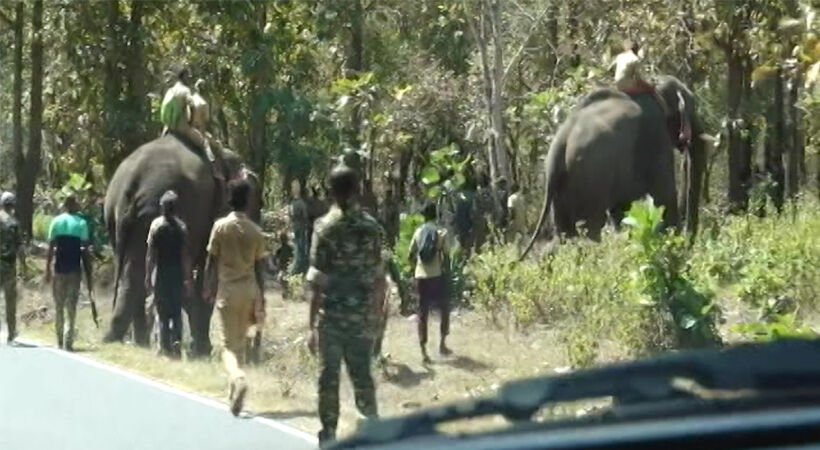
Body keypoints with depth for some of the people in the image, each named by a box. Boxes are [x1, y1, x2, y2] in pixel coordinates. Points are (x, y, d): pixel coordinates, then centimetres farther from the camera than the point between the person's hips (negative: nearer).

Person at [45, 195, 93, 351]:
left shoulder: (56, 221, 2)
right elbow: (85, 251, -4)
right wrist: (89, 276, 1)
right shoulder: (81, 223, -1)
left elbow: (51, 247, -1)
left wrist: (47, 269, 3)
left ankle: (60, 341, 13)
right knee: (71, 306, 0)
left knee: (58, 306, 10)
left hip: (59, 268, 1)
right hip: (75, 269, -1)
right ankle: (68, 341, -8)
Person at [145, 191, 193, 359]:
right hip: (178, 274, 1)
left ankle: (166, 346, 6)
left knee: (163, 313, 7)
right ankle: (177, 340, -9)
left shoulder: (156, 225, -6)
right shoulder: (181, 226, -3)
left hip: (162, 274, -1)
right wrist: (188, 278, 1)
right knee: (176, 310, 11)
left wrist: (148, 276, 0)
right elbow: (185, 255, -4)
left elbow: (151, 254, -6)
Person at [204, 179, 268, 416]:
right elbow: (259, 268, 5)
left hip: (228, 289, -3)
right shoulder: (256, 231, 2)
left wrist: (208, 288, 8)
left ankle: (238, 378, -30)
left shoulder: (221, 227, -6)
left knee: (228, 343, -2)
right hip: (250, 289, 3)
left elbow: (211, 261, -3)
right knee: (239, 342, 16)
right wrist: (261, 300, 10)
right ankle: (233, 393, 21)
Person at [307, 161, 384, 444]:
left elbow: (317, 282, -9)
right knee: (361, 372, 13)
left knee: (329, 375, 5)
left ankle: (329, 435, 6)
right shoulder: (371, 227, 0)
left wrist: (312, 325, -5)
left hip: (331, 314, -2)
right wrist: (375, 315, 14)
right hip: (363, 314, 2)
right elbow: (378, 277, 3)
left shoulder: (325, 227, -8)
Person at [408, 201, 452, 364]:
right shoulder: (442, 233, -7)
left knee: (422, 313, 6)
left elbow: (410, 256, 6)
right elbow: (444, 256, -11)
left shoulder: (418, 232, 3)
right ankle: (442, 344, 18)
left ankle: (423, 352, 1)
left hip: (421, 277, 3)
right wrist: (444, 267, 6)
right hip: (437, 276, -3)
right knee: (444, 309, 18)